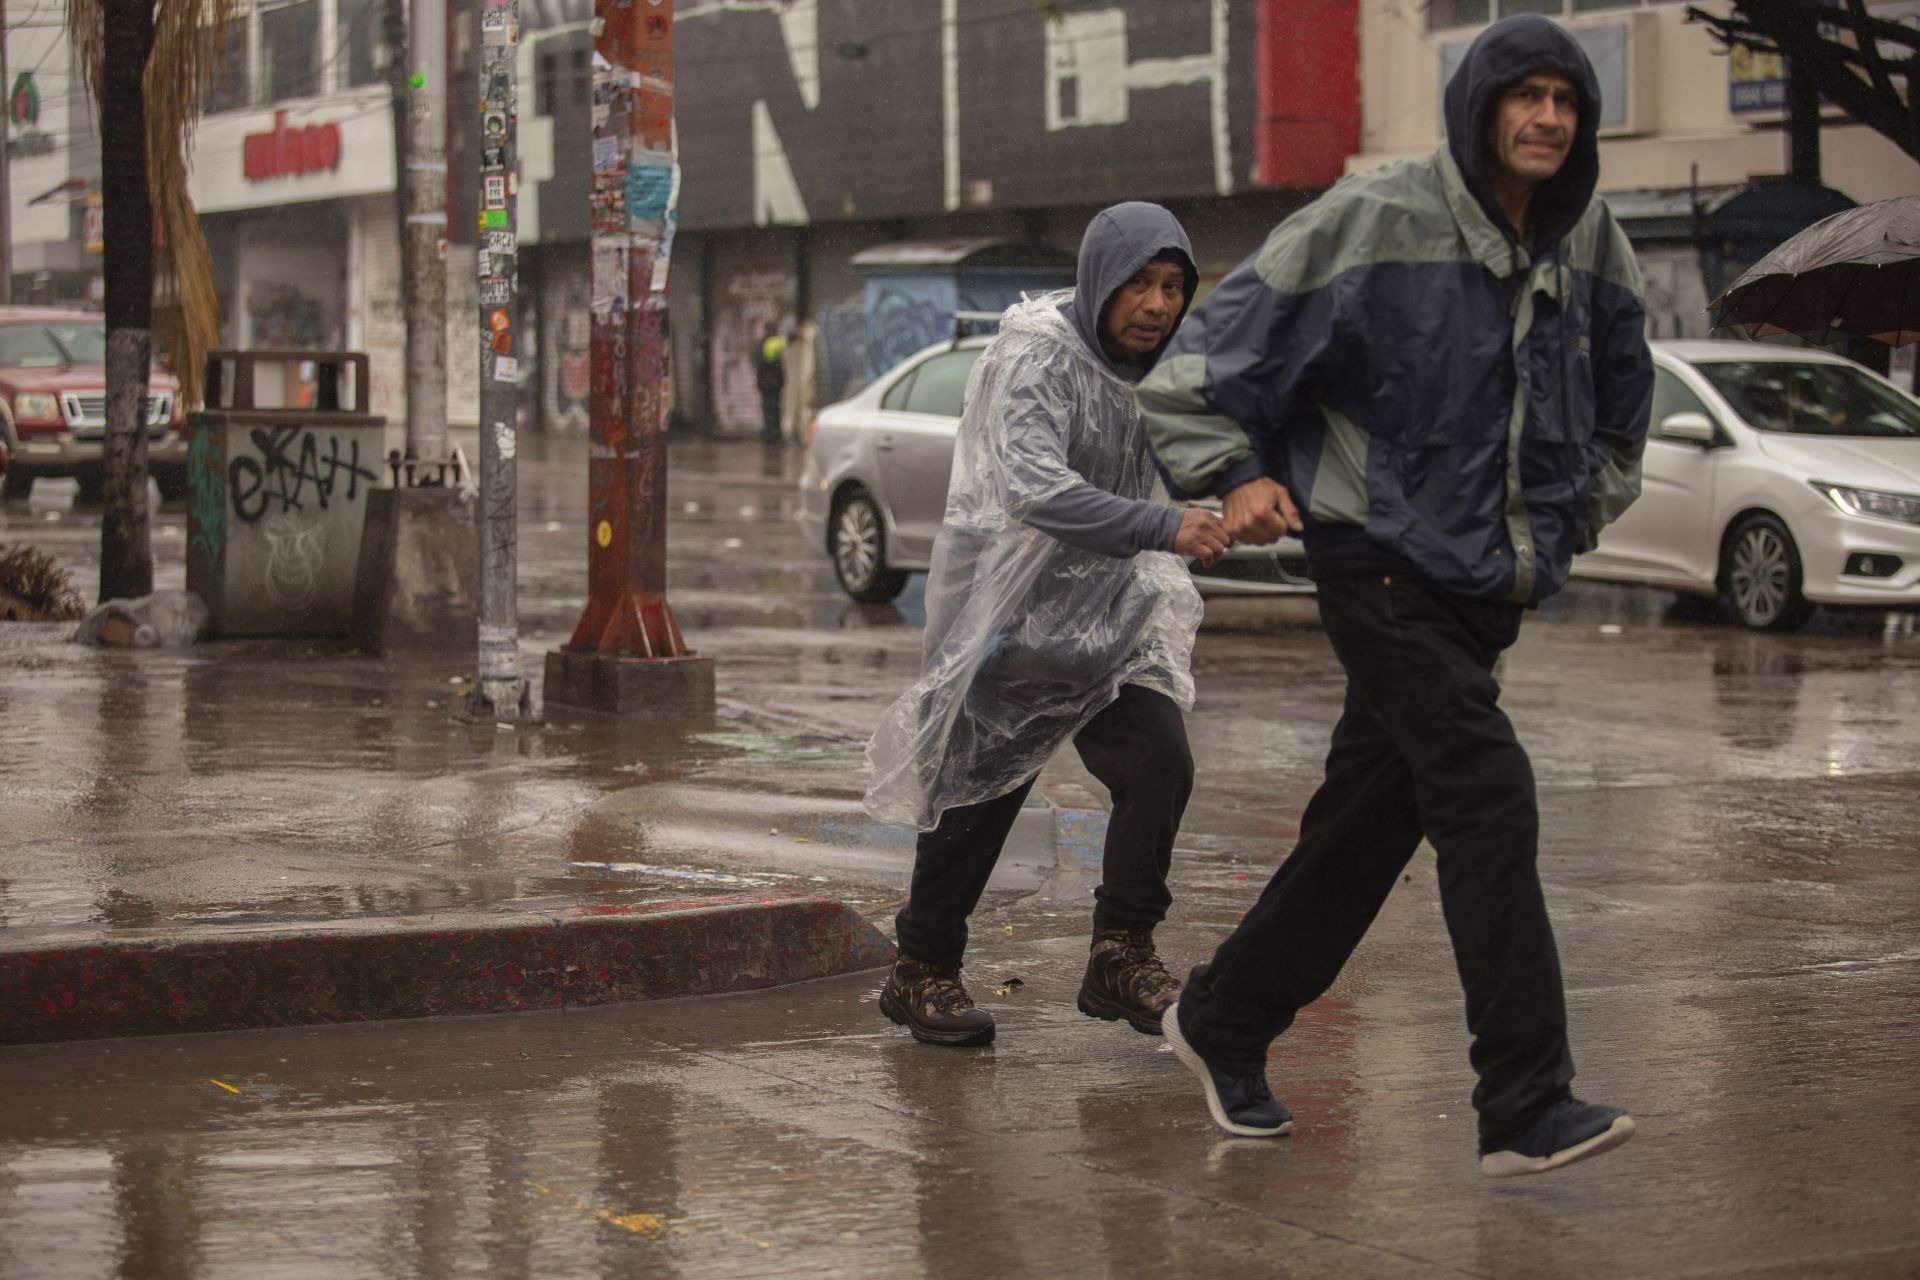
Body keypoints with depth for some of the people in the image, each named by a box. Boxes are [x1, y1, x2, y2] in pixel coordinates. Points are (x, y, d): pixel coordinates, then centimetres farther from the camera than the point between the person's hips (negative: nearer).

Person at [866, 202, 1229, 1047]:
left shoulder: (1151, 367, 7)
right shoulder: (1036, 356, -18)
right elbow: (1035, 489, -33)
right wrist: (1163, 529, -40)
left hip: (1105, 613, 7)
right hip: (1010, 611, -7)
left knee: (1160, 764, -7)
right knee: (978, 791, 1)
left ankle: (1119, 960, 4)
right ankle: (922, 973, 17)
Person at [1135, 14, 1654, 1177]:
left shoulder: (1591, 244, 6)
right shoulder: (1376, 221, -12)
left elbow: (1623, 391, 25)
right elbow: (1214, 356, -5)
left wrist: (1582, 509, 18)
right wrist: (1236, 475, -12)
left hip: (1492, 584, 7)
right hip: (1386, 568, -7)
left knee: (1370, 822, 12)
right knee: (1487, 796, -17)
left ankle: (1225, 1024, 30)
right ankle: (1527, 1105, -17)